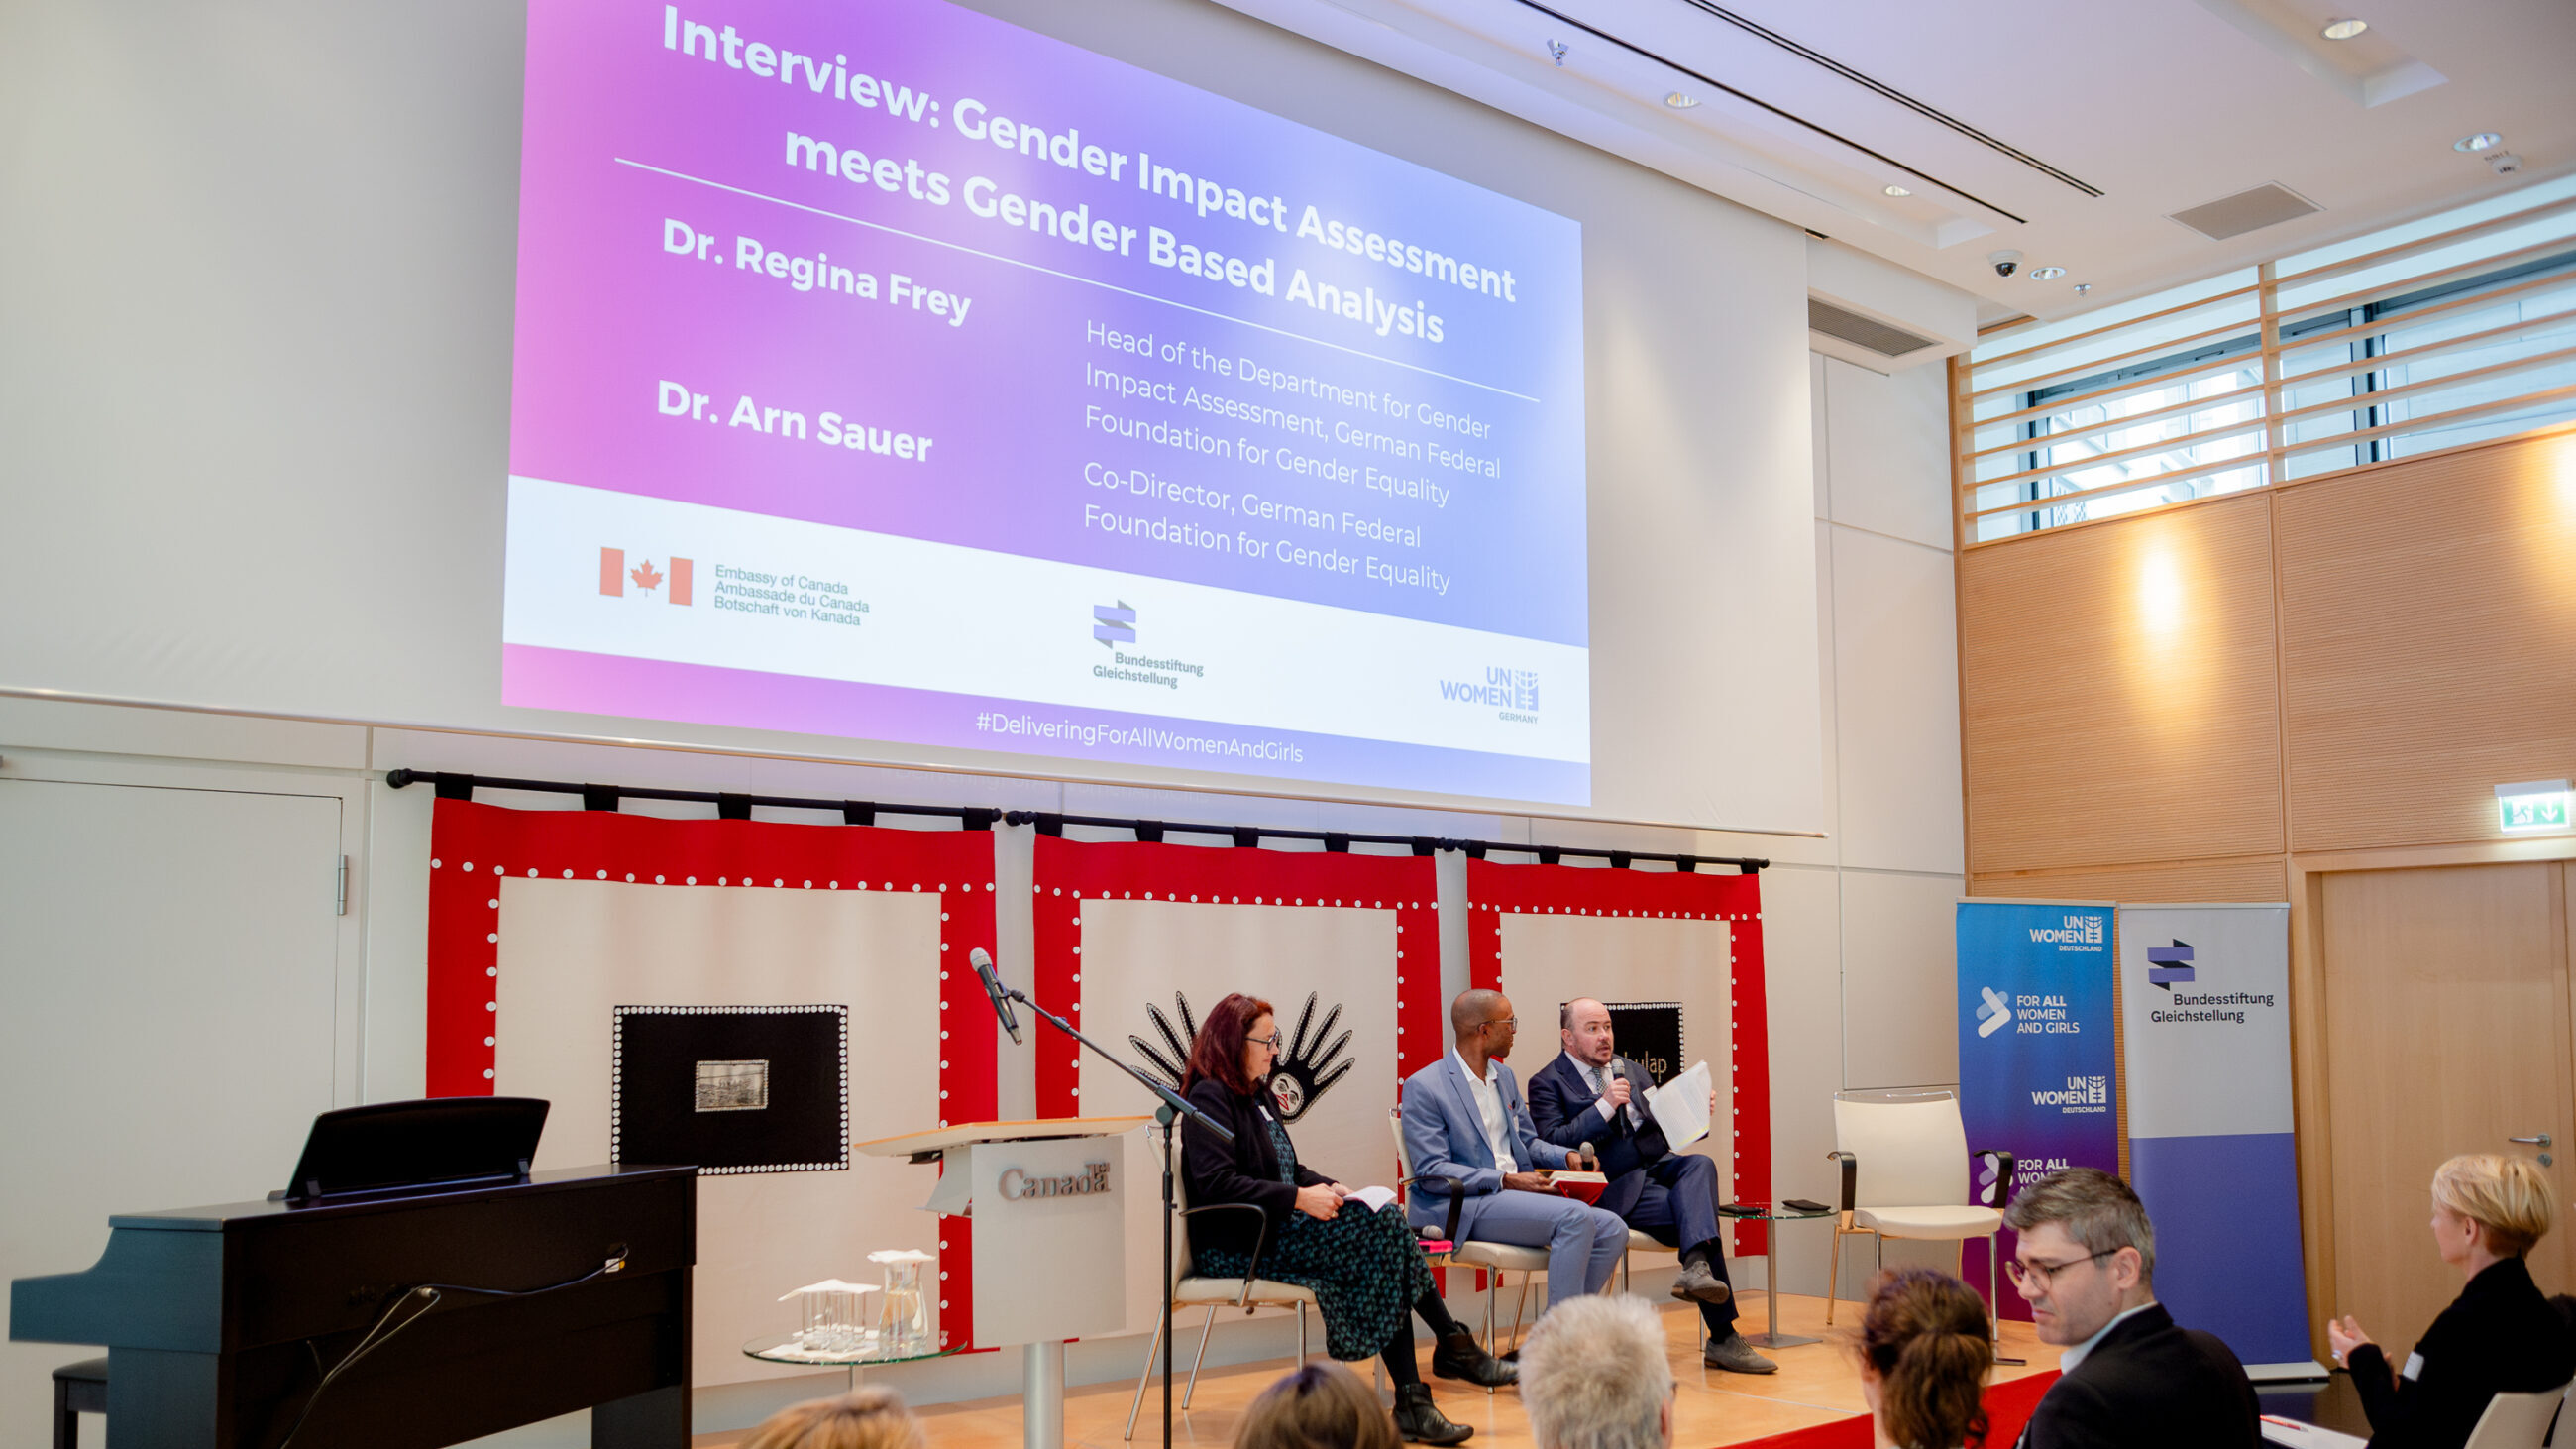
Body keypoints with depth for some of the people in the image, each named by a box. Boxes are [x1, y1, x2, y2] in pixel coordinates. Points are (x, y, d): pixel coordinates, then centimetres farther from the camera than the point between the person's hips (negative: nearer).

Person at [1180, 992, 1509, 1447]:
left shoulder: (1255, 1095, 21)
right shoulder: (1209, 1098, -10)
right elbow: (1216, 1183, -22)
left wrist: (1326, 1187, 4)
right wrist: (1299, 1199, -22)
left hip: (1276, 1228, 9)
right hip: (1238, 1248, -9)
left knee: (1383, 1224, -17)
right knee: (1383, 1228, -23)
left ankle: (1410, 1401, -19)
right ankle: (1455, 1347, -14)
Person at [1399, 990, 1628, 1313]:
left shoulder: (1503, 1075, 18)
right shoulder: (1423, 1087, -8)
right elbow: (1431, 1172, -14)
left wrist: (1567, 1156, 3)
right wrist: (1504, 1181, -20)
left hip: (1517, 1193, 8)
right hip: (1462, 1208, -8)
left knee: (1612, 1228, -12)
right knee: (1576, 1217, -28)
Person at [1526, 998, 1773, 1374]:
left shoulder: (1632, 1070, 23)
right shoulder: (1548, 1083, 2)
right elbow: (1553, 1144, -12)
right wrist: (1604, 1106, -18)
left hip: (1659, 1165, 6)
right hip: (1613, 1187, -5)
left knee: (1701, 1164, -29)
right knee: (1696, 1213, -27)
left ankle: (1697, 1268, -48)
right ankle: (1722, 1339, -25)